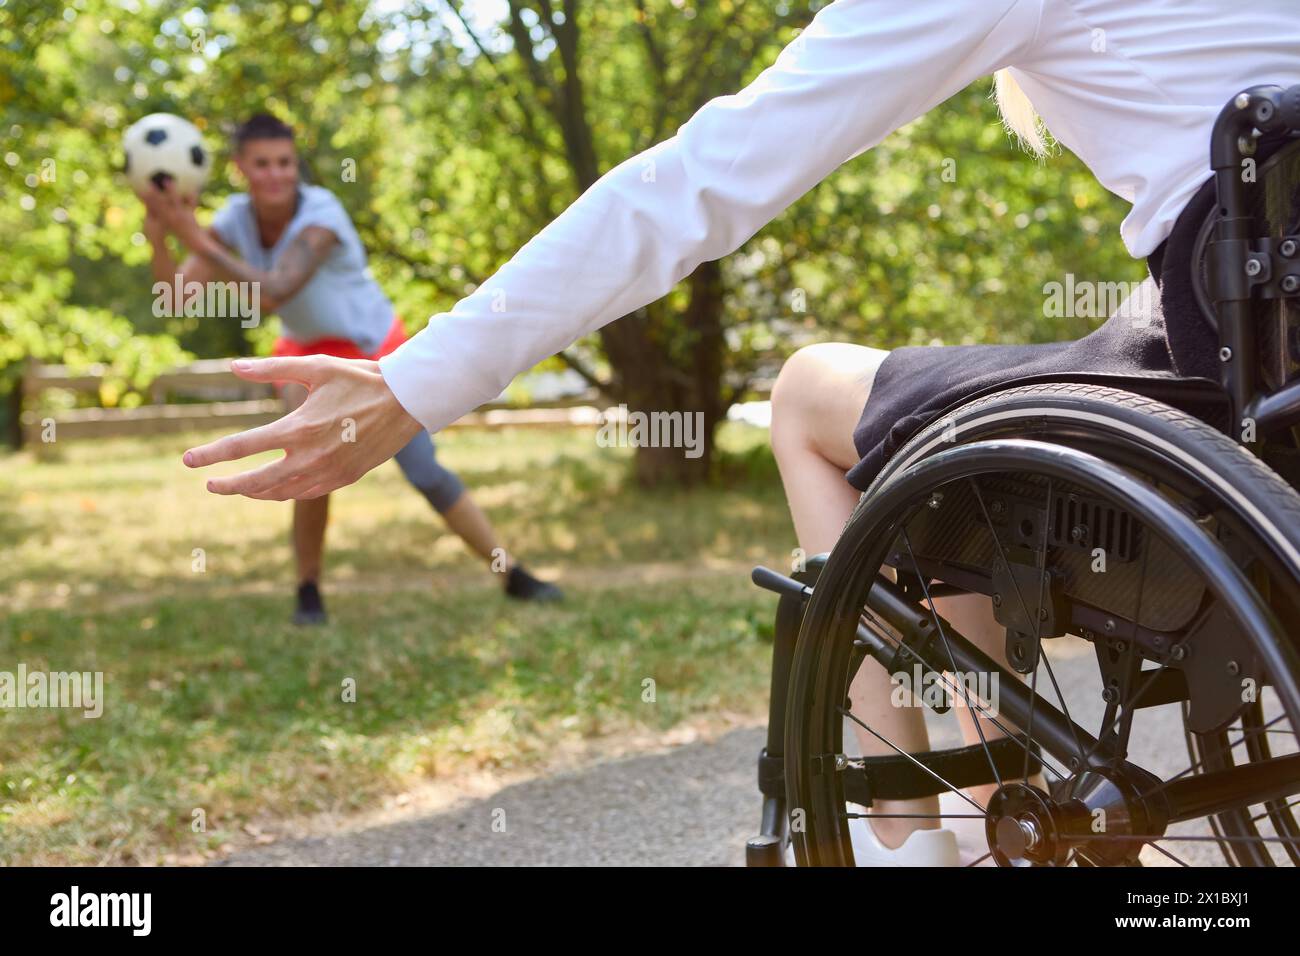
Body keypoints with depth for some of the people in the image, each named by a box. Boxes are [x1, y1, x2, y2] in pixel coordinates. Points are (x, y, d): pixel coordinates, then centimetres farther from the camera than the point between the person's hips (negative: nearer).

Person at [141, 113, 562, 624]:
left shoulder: (321, 213, -30)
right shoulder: (235, 218, -14)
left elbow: (273, 293, -43)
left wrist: (198, 240, -46)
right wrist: (160, 240, -40)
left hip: (375, 347, -3)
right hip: (308, 352, 3)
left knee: (426, 473, -5)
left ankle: (514, 575, 8)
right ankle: (308, 591, -5)